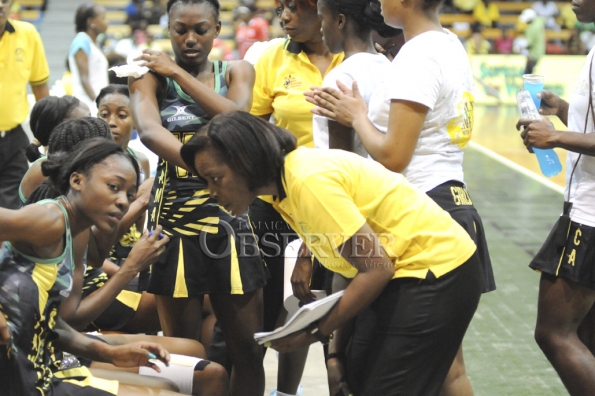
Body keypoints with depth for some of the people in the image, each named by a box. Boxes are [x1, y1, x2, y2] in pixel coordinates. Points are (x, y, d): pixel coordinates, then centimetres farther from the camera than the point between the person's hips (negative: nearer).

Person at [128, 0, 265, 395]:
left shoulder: (237, 71, 10)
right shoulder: (150, 77, 0)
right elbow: (148, 131, -22)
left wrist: (179, 72, -9)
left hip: (229, 214, 2)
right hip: (174, 214, -2)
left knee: (249, 347, 2)